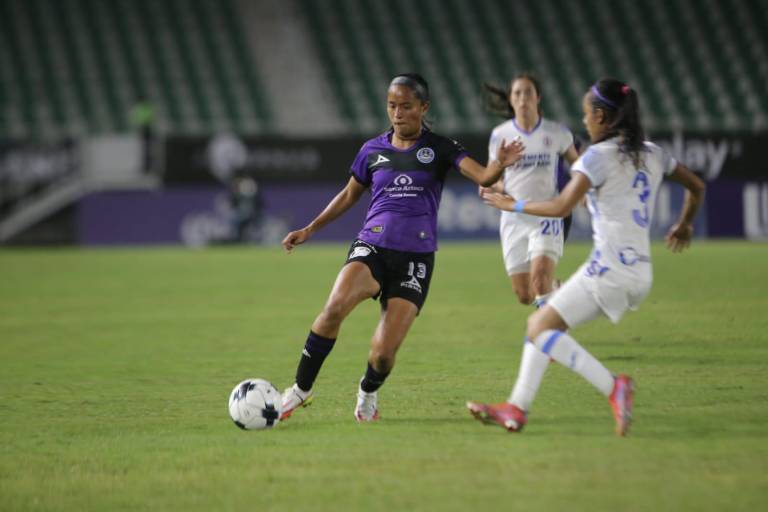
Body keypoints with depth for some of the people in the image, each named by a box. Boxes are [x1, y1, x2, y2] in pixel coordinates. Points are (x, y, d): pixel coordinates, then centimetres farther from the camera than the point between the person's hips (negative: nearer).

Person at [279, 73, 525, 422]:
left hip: (416, 258, -1)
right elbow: (349, 195, 25)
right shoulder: (373, 150, 9)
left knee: (384, 352, -10)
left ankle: (368, 393, 27)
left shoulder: (440, 148, 2)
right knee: (335, 306, -31)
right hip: (372, 247, 1)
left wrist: (499, 164, -34)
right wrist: (310, 230, 21)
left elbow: (483, 176, -11)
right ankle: (301, 388, -16)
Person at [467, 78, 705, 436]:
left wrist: (513, 205, -6)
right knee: (540, 323, 14)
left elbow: (561, 207, -20)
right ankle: (517, 408, 11)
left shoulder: (599, 157, -11)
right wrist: (684, 226, 43)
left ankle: (613, 386, -20)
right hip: (640, 272, 9)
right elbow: (696, 187, 25)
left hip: (610, 268, -9)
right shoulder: (651, 154, 13)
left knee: (542, 327, -8)